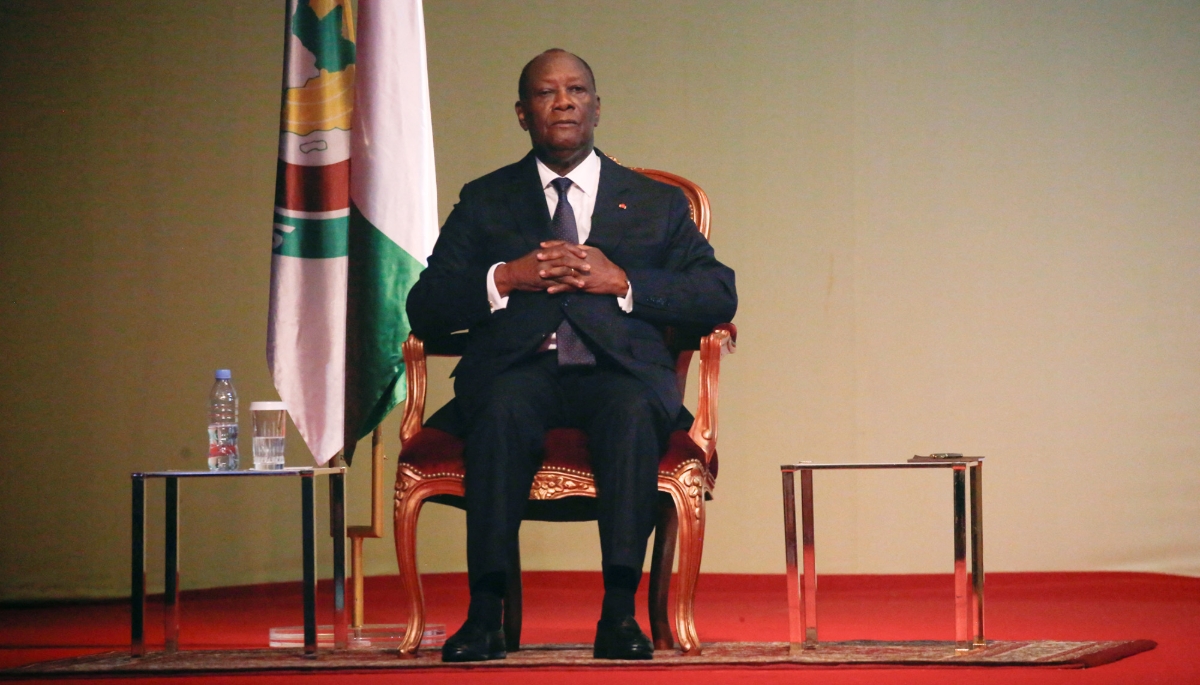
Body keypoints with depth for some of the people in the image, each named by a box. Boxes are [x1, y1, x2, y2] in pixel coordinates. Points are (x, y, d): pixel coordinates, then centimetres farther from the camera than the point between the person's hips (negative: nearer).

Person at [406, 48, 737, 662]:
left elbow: (719, 296, 9)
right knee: (503, 409, -36)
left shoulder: (656, 203, 23)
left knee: (632, 411, -36)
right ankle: (485, 611, -39)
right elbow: (424, 309, 11)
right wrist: (507, 278, -5)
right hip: (518, 367, 0)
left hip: (618, 368, 0)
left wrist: (622, 282, -5)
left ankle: (620, 612, -41)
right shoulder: (484, 201, 23)